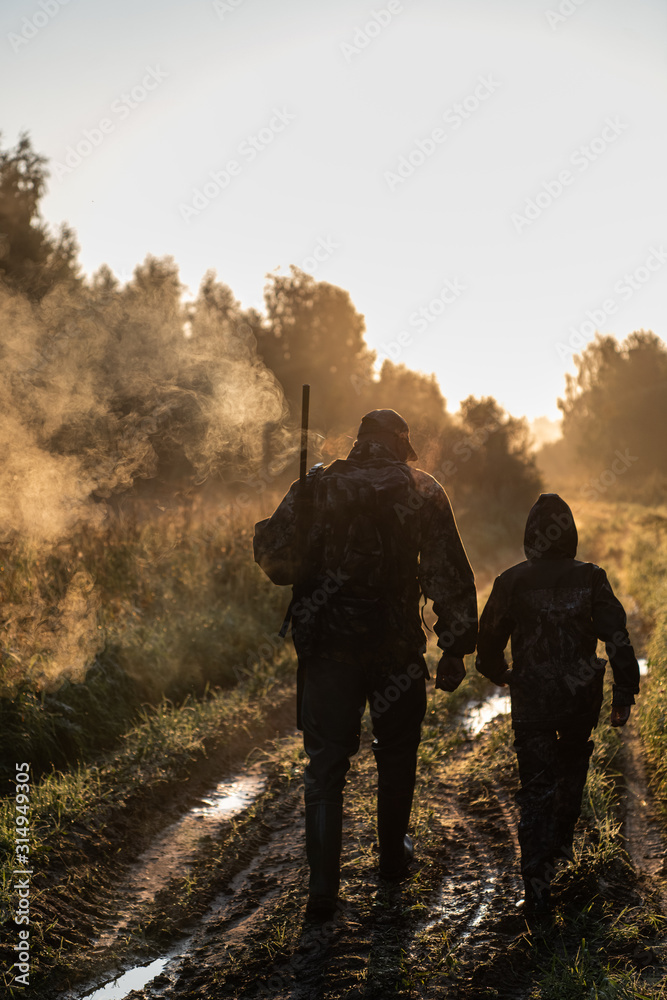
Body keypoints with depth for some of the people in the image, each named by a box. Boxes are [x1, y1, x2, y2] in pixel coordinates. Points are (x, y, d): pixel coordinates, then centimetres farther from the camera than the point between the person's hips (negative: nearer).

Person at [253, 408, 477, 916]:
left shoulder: (317, 487, 0)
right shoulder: (424, 492, 0)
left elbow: (275, 558, -5)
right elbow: (450, 576, -4)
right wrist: (455, 648, 0)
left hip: (327, 646, 0)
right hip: (398, 647, 0)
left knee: (325, 764, 5)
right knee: (396, 755, 20)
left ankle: (323, 886, -1)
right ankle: (393, 857, 34)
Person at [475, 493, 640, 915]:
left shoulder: (511, 582, -5)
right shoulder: (591, 578, -6)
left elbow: (489, 640, 2)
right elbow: (617, 637, -9)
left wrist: (499, 673, 22)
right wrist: (625, 691, -2)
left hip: (531, 702, -1)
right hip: (582, 699, 1)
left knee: (536, 788, 3)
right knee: (572, 768, 29)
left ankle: (537, 885, -3)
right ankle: (561, 839, 40)